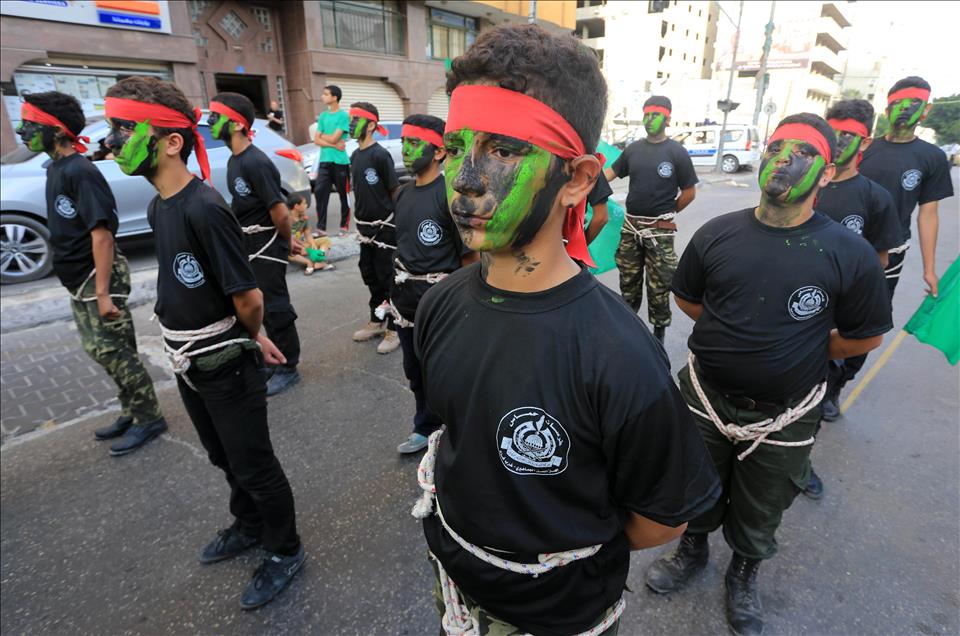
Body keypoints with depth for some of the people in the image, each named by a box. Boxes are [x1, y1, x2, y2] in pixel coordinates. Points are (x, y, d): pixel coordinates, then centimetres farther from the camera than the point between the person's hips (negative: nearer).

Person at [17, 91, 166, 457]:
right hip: (79, 280, 10)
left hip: (98, 278, -10)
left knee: (113, 351, -4)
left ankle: (149, 419, 9)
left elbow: (101, 233, -23)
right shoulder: (57, 168, 13)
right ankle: (132, 413, 26)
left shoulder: (78, 171, -17)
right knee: (100, 350, 15)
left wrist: (102, 291, -26)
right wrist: (86, 287, 16)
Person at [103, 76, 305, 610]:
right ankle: (249, 527, 48)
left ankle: (284, 552, 31)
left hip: (226, 369, -9)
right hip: (189, 364, 9)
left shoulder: (204, 209, -24)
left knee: (254, 466, 9)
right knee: (225, 459, 25)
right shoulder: (158, 207, 5)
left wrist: (246, 340, -2)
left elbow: (249, 298, -24)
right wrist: (252, 338, 8)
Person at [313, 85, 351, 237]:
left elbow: (334, 138, -13)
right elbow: (316, 140, 6)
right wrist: (333, 144, -9)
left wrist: (322, 135, 4)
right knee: (320, 192, -3)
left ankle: (344, 226, 16)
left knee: (344, 195, 5)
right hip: (324, 161, 5)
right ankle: (321, 227, 0)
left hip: (340, 161, -5)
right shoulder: (323, 116, 12)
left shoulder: (343, 116, -6)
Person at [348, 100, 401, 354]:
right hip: (365, 226, 8)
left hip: (384, 227, -8)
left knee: (387, 278, -1)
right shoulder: (355, 156, 10)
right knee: (370, 276, 16)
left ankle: (394, 328, 9)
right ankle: (376, 321, 30)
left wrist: (395, 221, -12)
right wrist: (360, 221, 15)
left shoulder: (380, 155, -14)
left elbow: (395, 191, -13)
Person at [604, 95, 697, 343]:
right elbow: (611, 172, 8)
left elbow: (689, 192, -2)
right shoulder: (633, 149, 8)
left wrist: (667, 213, 1)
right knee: (628, 279, 13)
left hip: (659, 229, -4)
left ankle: (659, 330, 14)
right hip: (631, 225, 4)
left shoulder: (676, 152, -5)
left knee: (658, 284, 1)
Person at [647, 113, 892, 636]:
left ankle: (744, 574, 52)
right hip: (707, 398, 2)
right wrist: (741, 336, -1)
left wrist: (799, 354, -2)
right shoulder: (717, 234, -9)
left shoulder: (850, 255, -15)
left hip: (784, 414, -1)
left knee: (759, 514, 22)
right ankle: (693, 550, 54)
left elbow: (866, 337, -4)